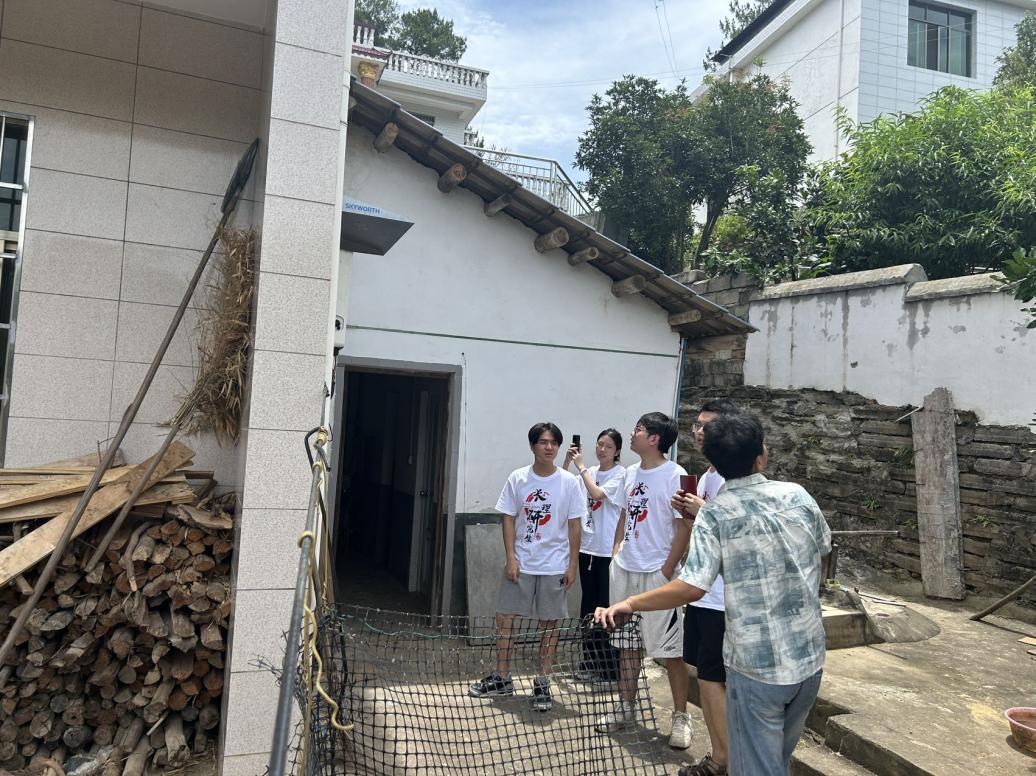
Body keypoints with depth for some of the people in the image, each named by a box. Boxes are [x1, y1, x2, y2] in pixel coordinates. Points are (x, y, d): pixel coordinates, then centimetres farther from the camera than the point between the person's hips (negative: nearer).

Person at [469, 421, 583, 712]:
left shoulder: (569, 482, -4)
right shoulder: (517, 479, -1)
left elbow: (574, 525, -1)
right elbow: (509, 520, 2)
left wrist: (573, 564, -3)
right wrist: (511, 557, -6)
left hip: (555, 567, -1)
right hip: (520, 563, 1)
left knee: (550, 623, 6)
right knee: (505, 618, 5)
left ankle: (542, 683, 20)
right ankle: (502, 678, 22)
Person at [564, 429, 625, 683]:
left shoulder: (620, 474, -7)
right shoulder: (589, 472, 10)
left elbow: (597, 494, -22)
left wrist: (581, 466, -14)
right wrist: (567, 461, -5)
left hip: (608, 549, -6)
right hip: (587, 546, 6)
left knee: (606, 605, -1)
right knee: (588, 604, 14)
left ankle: (610, 666, 10)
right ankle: (589, 662, 26)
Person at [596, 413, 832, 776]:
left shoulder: (715, 514, -14)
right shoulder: (797, 495, -2)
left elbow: (691, 588, -23)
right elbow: (823, 547, 16)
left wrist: (628, 604, -15)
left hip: (756, 664, -5)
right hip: (809, 657, 5)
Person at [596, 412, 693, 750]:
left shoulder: (674, 476, -13)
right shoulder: (630, 473, 10)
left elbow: (685, 527, -14)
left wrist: (667, 570, -15)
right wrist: (617, 549, 11)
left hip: (657, 573, -7)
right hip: (624, 570, 7)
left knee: (670, 650, 2)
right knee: (627, 644, 16)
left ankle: (680, 717, 17)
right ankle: (626, 708, 29)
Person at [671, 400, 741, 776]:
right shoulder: (704, 477, 12)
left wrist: (706, 512, -23)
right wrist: (688, 511, 3)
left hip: (722, 599, -9)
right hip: (700, 593, 9)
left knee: (712, 680, -2)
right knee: (704, 676, 15)